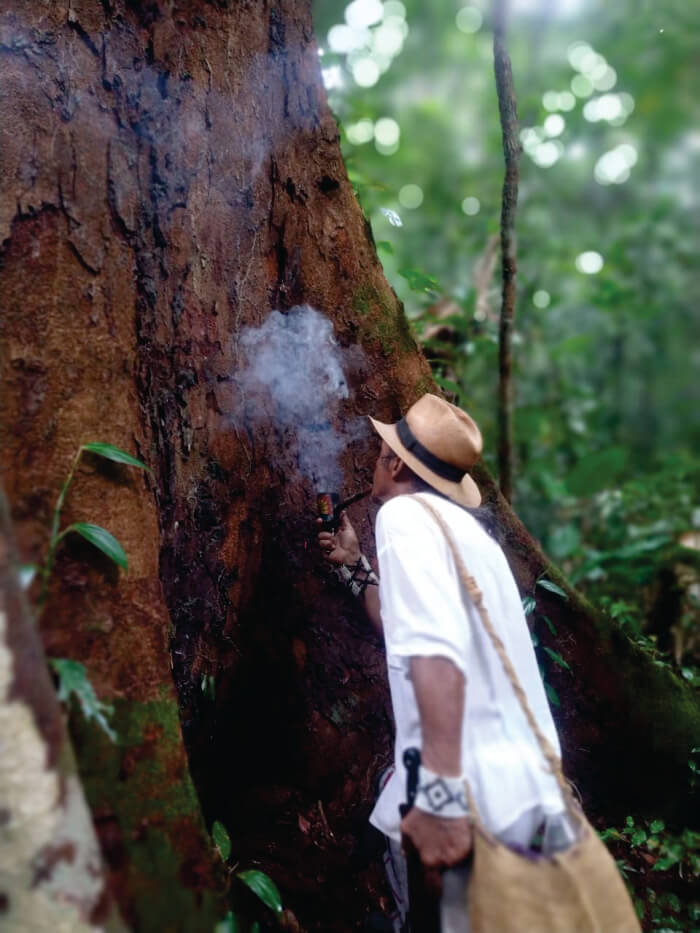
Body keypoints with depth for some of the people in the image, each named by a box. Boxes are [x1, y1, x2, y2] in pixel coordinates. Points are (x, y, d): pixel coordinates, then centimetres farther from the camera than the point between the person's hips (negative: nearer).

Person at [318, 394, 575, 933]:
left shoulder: (404, 513, -9)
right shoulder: (464, 526, 19)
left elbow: (436, 650, -25)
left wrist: (441, 794, -29)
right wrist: (356, 567, 33)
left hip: (475, 804, -10)